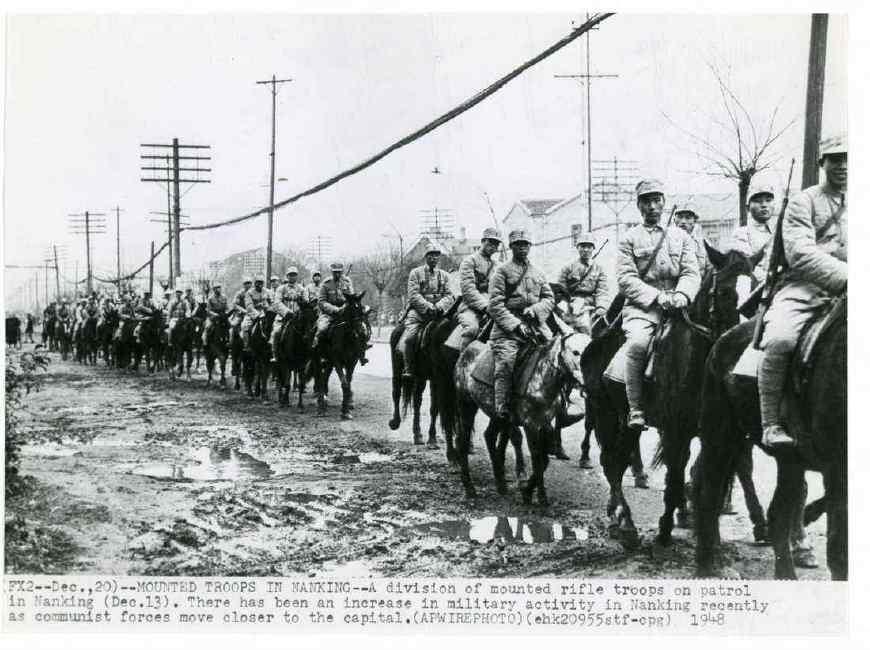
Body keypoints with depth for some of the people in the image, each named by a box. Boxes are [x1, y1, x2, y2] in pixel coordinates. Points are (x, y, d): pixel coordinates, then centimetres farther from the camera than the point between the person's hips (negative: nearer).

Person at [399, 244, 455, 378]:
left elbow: (449, 295, 9)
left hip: (439, 312, 3)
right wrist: (428, 306, -17)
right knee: (407, 339, -23)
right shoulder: (416, 273, 7)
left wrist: (439, 306, -12)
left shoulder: (444, 275, 18)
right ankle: (408, 369, -12)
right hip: (418, 312, -3)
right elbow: (413, 295, -4)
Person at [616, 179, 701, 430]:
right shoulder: (630, 238, 11)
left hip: (676, 306, 3)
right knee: (638, 343, -32)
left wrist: (681, 295, -14)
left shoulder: (681, 236, 19)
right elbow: (626, 279, -1)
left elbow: (692, 274, 9)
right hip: (641, 306, -3)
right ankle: (636, 410, -24)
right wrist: (656, 296, -15)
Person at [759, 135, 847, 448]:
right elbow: (800, 253, -10)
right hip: (804, 287, -4)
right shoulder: (804, 202, 6)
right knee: (780, 340, -31)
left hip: (846, 290, 4)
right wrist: (845, 274, -22)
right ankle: (771, 425, -21)